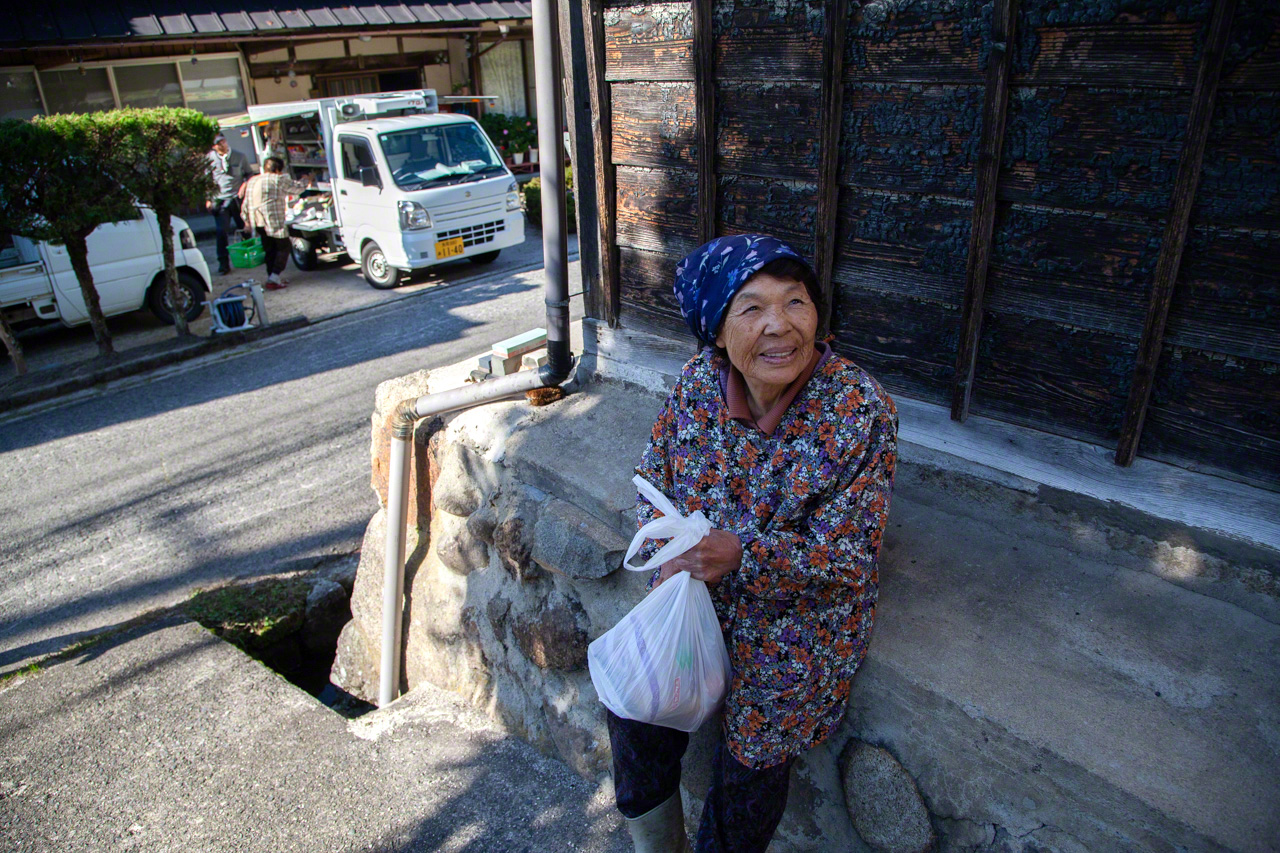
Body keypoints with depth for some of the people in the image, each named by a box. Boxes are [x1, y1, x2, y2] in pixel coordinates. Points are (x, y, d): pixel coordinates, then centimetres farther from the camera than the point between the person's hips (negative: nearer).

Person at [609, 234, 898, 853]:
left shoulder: (861, 412, -24)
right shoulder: (700, 379, -12)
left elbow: (848, 556, -21)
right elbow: (654, 472, 4)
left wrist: (743, 555, -35)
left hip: (802, 611, -3)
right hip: (696, 592, 4)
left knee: (753, 750, -5)